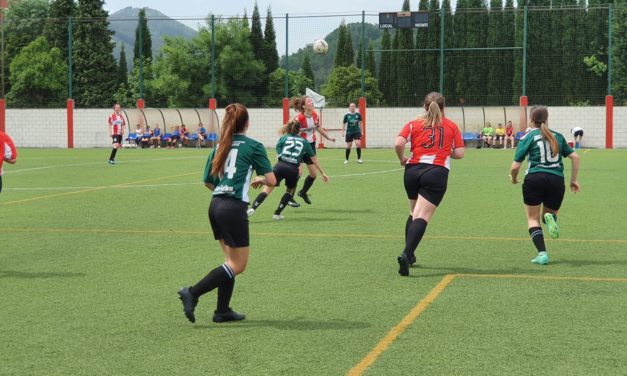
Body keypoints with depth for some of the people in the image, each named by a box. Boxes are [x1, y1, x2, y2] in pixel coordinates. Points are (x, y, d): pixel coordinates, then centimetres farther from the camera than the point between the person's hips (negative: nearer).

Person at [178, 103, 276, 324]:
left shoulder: (220, 147, 13)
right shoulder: (254, 146, -4)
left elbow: (207, 181, 17)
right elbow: (272, 181, -4)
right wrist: (260, 179, 17)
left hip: (215, 206, 7)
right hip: (234, 208, -7)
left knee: (231, 260, 17)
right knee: (237, 266, -1)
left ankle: (222, 311, 16)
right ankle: (192, 293, -9)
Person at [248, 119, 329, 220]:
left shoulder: (283, 138, 20)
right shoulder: (304, 142, 22)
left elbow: (278, 155, 10)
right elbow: (314, 159, 26)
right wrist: (323, 173, 32)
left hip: (280, 166, -1)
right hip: (293, 169, 1)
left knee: (268, 188, 1)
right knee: (290, 190, 26)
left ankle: (253, 208, -19)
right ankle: (277, 213, 18)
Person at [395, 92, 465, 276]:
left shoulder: (413, 124, 10)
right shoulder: (451, 126, 11)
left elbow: (398, 144, -6)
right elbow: (459, 153, 6)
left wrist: (402, 159, 12)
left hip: (413, 170, 3)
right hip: (437, 172, -3)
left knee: (414, 213, 23)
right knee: (422, 216, -12)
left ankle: (409, 254, 29)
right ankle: (406, 254, -30)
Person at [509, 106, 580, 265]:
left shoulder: (528, 137, 3)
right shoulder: (557, 136, 14)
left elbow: (515, 167, 0)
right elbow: (575, 157, 12)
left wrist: (513, 178, 20)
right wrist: (573, 180, 21)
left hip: (535, 179, -3)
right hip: (557, 180, 3)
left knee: (533, 218, 10)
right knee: (549, 213, 23)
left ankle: (542, 253, -6)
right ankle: (550, 217, -16)